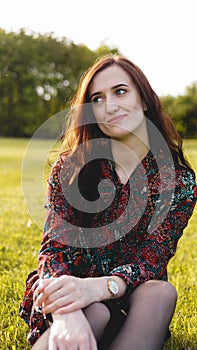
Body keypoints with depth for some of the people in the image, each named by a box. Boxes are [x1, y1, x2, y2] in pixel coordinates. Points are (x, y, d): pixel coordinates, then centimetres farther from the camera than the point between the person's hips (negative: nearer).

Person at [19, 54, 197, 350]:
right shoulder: (71, 166, -4)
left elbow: (152, 261, -11)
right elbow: (56, 243, -14)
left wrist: (96, 287, -34)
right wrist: (65, 312, -37)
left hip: (132, 297, 2)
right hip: (71, 291, -2)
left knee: (161, 292, -33)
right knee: (95, 313, -36)